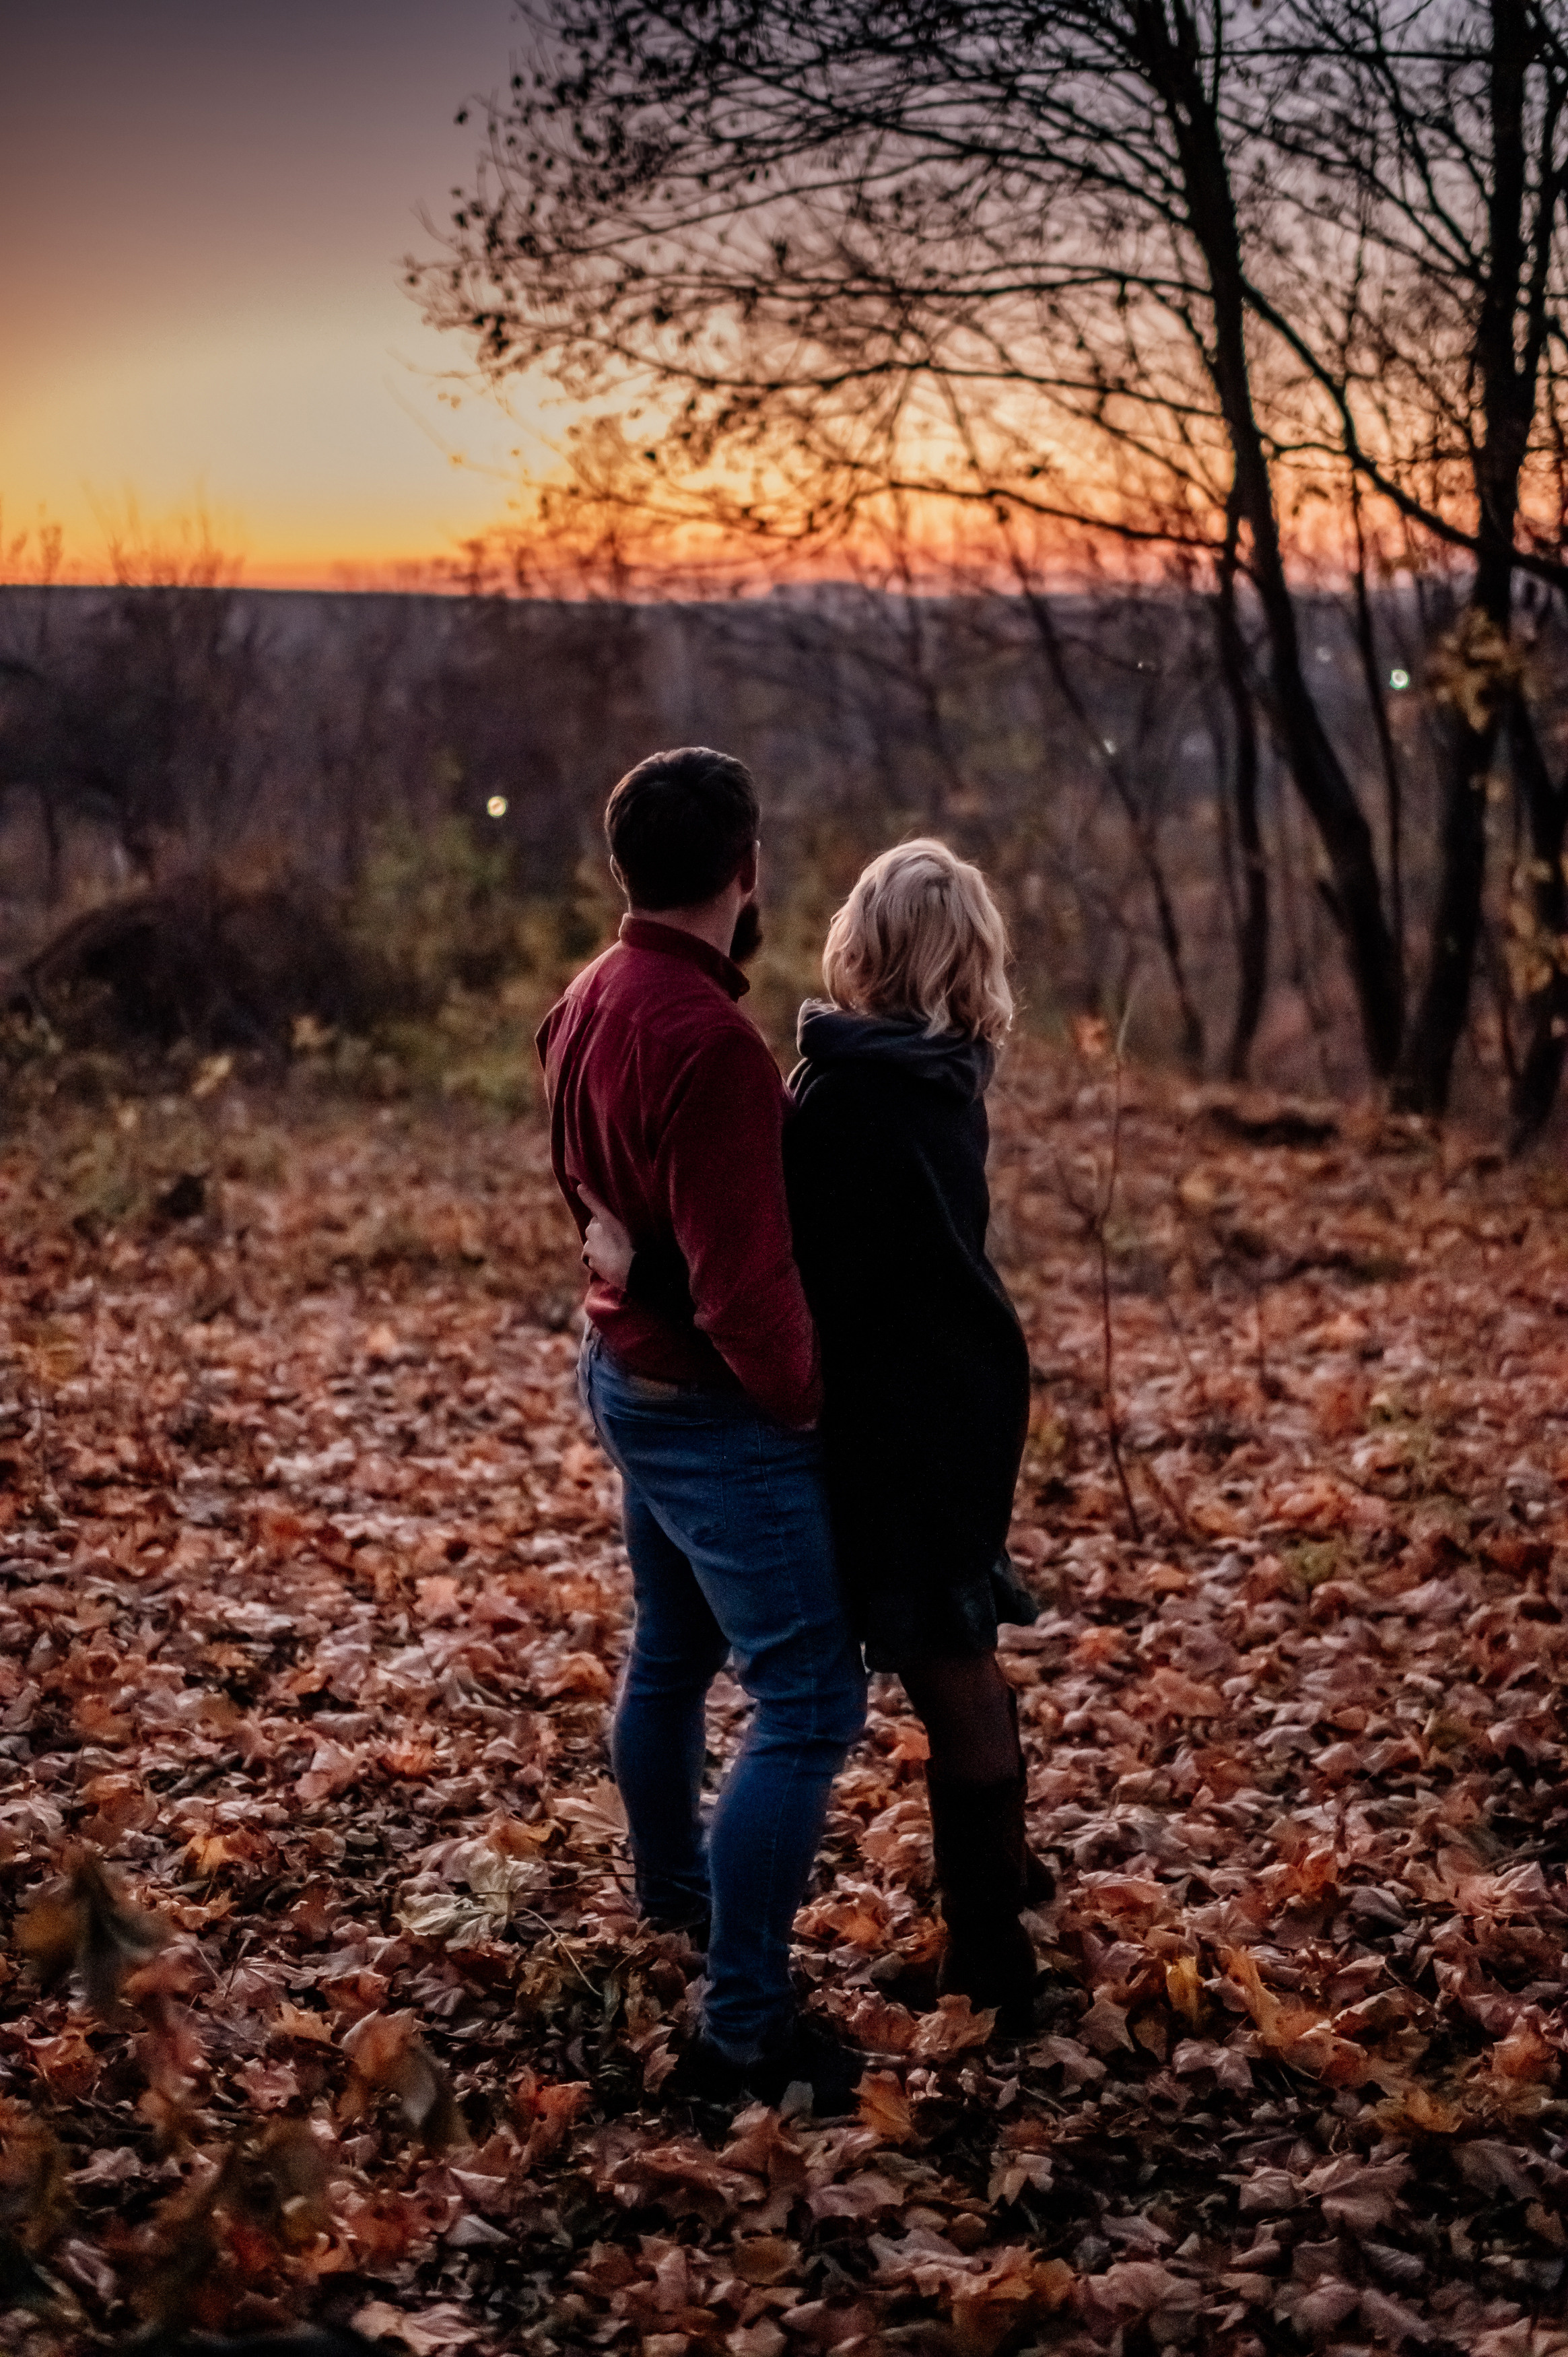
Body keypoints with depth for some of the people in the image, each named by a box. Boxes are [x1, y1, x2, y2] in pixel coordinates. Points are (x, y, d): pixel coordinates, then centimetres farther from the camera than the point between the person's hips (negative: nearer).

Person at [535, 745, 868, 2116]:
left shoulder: (588, 1006, 3)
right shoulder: (708, 1040, -27)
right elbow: (744, 1279, -26)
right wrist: (802, 1394, -10)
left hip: (630, 1373, 10)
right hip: (715, 1409, -10)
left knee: (673, 1652, 26)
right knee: (809, 1703, -5)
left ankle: (673, 1886, 47)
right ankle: (744, 2033, -3)